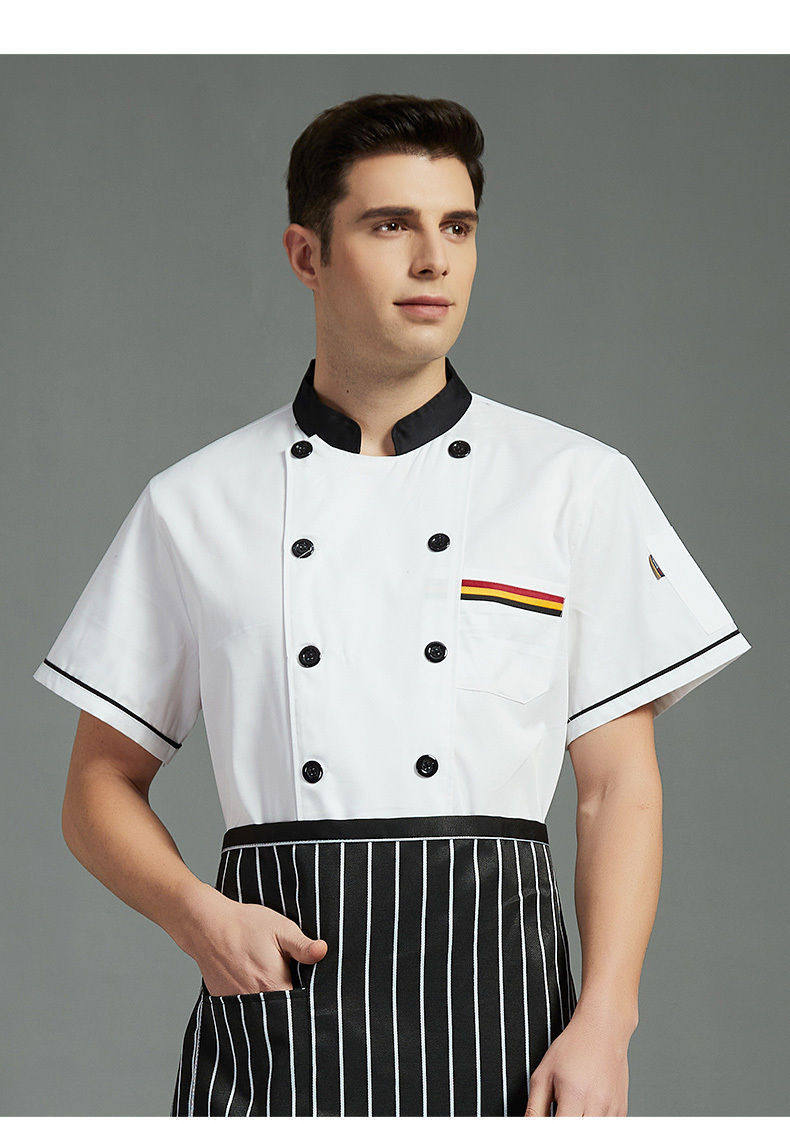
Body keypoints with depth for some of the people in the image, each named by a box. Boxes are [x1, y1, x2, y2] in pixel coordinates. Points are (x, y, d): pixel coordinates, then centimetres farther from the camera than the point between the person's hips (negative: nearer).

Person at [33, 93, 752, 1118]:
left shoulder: (577, 483, 6)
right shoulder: (196, 506, 8)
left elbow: (620, 790, 3)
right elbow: (102, 789, 12)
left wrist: (603, 1022, -9)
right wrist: (197, 915, -8)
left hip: (492, 981, 0)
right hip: (275, 994, 1)